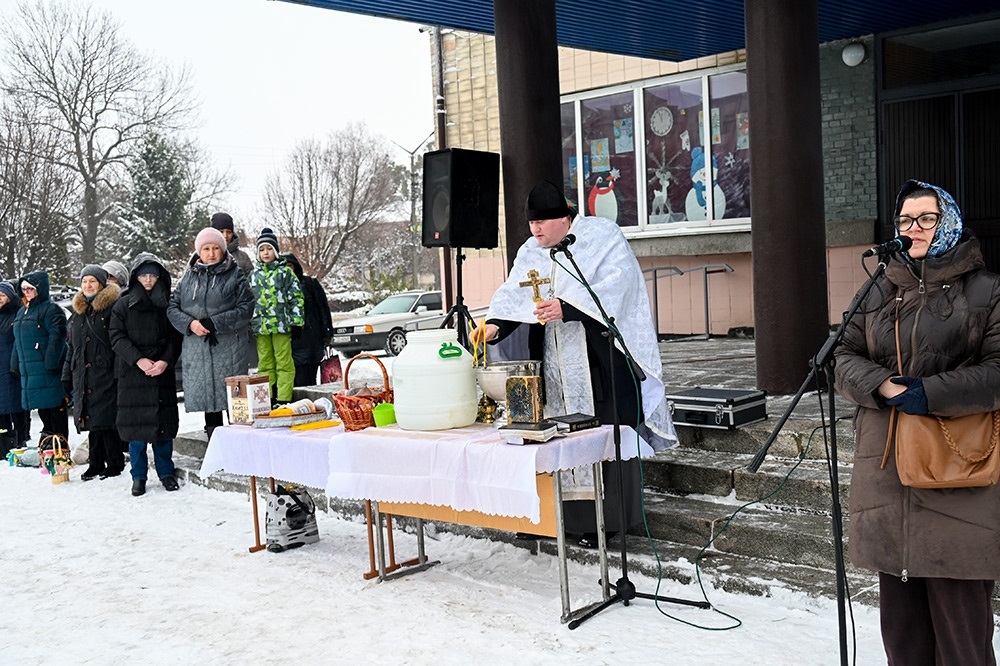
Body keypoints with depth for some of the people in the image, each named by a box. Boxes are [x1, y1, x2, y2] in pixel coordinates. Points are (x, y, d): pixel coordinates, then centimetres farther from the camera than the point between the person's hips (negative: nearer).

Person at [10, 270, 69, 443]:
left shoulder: (51, 310, -9)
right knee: (42, 410, 15)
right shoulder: (21, 312, 19)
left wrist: (51, 363, -22)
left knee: (55, 409, -5)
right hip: (29, 370, 8)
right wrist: (16, 364, 17)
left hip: (47, 370, -8)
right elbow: (18, 341, 24)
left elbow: (57, 337, -17)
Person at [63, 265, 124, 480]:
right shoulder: (77, 312, 18)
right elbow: (72, 347, 24)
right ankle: (96, 464, 18)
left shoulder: (112, 308, -5)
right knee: (91, 420, 10)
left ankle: (115, 464, 4)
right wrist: (67, 375, 20)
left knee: (106, 420, -6)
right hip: (83, 376, 7)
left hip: (106, 374, -7)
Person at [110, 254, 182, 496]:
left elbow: (176, 337, 4)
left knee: (164, 421, 3)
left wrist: (165, 361, -13)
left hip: (163, 373, 1)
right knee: (136, 422, 0)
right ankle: (139, 476, 10)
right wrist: (138, 360, -14)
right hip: (132, 374, -1)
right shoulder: (123, 306, 7)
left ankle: (166, 472, 15)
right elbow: (117, 338, 0)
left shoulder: (168, 304, 8)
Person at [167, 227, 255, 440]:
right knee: (207, 398, 8)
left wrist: (216, 322, -15)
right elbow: (172, 307, 10)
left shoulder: (234, 275, 1)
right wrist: (190, 323, -9)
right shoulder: (188, 277, 13)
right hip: (197, 349, 4)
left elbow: (246, 307, -7)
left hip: (229, 350, -4)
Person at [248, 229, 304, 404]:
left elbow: (296, 298, -2)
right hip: (260, 326, 5)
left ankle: (283, 399, -2)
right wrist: (248, 325, 15)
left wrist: (296, 323, -8)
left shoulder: (285, 272, 1)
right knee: (265, 364, 8)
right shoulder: (254, 275, 15)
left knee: (284, 363, -3)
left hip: (281, 324, -5)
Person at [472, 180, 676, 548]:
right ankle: (573, 516, 11)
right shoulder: (531, 252, 12)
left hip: (602, 359, -5)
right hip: (556, 363, 5)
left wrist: (566, 308, -30)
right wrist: (494, 324, -20)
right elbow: (513, 293, 0)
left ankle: (608, 520, 6)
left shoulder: (602, 237, -6)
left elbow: (610, 290, -19)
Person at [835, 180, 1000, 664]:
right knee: (900, 616, 13)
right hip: (888, 474, 5)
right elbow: (845, 357, 10)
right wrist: (881, 385, -10)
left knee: (960, 615, -1)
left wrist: (932, 394, -17)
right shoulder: (881, 292, 16)